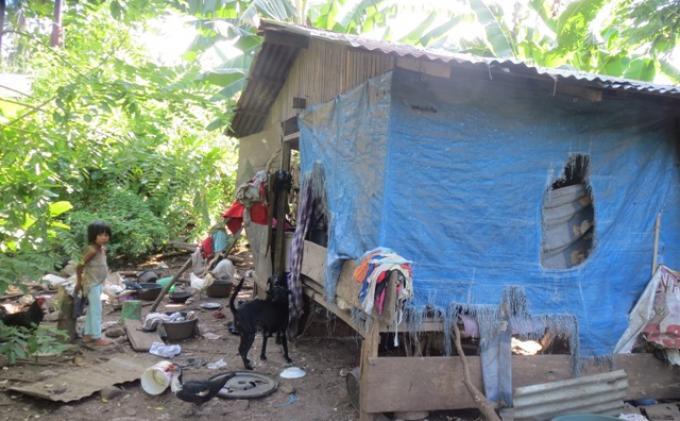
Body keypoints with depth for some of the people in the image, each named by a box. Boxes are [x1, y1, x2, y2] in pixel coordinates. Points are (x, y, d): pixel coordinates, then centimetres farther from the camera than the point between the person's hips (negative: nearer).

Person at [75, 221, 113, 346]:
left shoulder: (102, 249, 4)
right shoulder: (92, 250, -24)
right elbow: (79, 266, -21)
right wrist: (79, 282, -10)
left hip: (98, 283, 9)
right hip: (92, 284, -9)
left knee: (92, 310, 17)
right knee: (96, 311, -2)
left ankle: (88, 335, 28)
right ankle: (97, 338, 6)